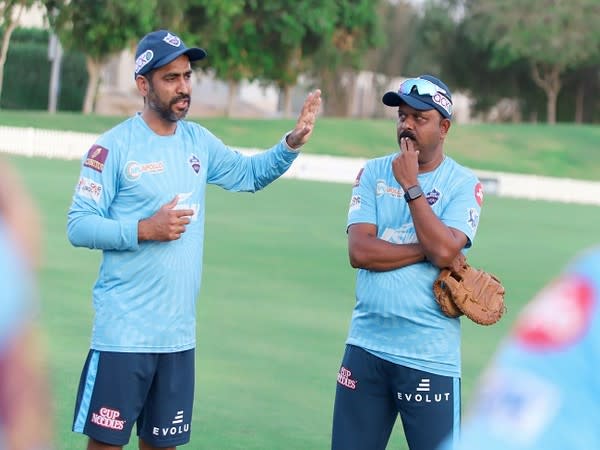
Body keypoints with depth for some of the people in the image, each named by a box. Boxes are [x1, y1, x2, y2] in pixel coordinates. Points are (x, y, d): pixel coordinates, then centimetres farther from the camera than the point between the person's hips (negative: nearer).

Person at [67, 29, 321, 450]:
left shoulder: (198, 141, 9)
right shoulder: (114, 146, -9)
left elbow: (247, 173, 23)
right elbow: (78, 226, -10)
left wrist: (292, 143, 6)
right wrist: (145, 230, -21)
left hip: (180, 334, 6)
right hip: (123, 333, -6)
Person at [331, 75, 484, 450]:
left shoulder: (464, 185, -2)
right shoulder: (373, 173, 7)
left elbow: (444, 251, -18)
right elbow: (360, 251, -6)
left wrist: (411, 185, -12)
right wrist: (428, 250, -12)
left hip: (431, 356, -3)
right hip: (366, 346, 3)